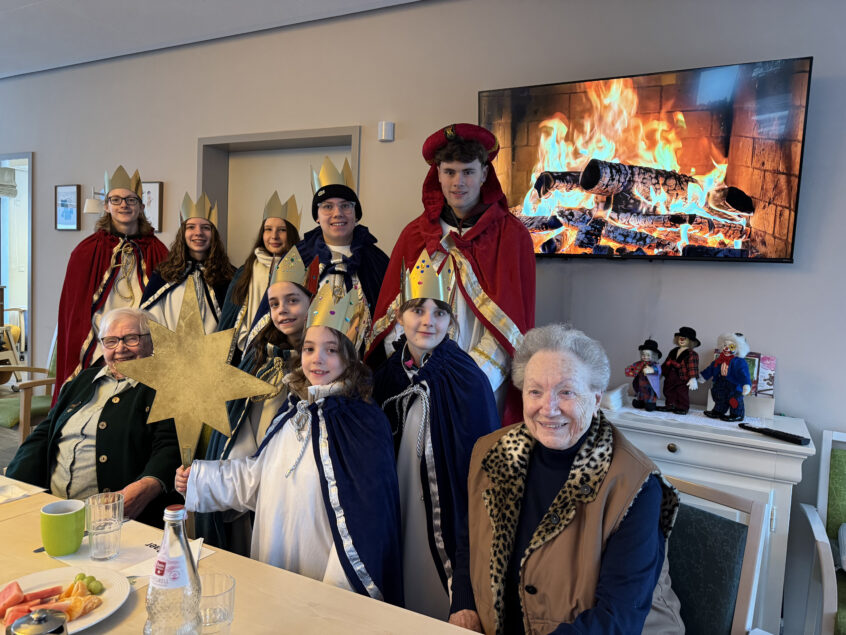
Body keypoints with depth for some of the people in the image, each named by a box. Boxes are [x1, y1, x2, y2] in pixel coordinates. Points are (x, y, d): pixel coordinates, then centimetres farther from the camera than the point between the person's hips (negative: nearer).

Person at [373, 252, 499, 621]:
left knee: (445, 607, 13)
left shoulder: (468, 380, -19)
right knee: (404, 602, 22)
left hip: (448, 518, -5)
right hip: (402, 515, 5)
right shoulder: (390, 373, -2)